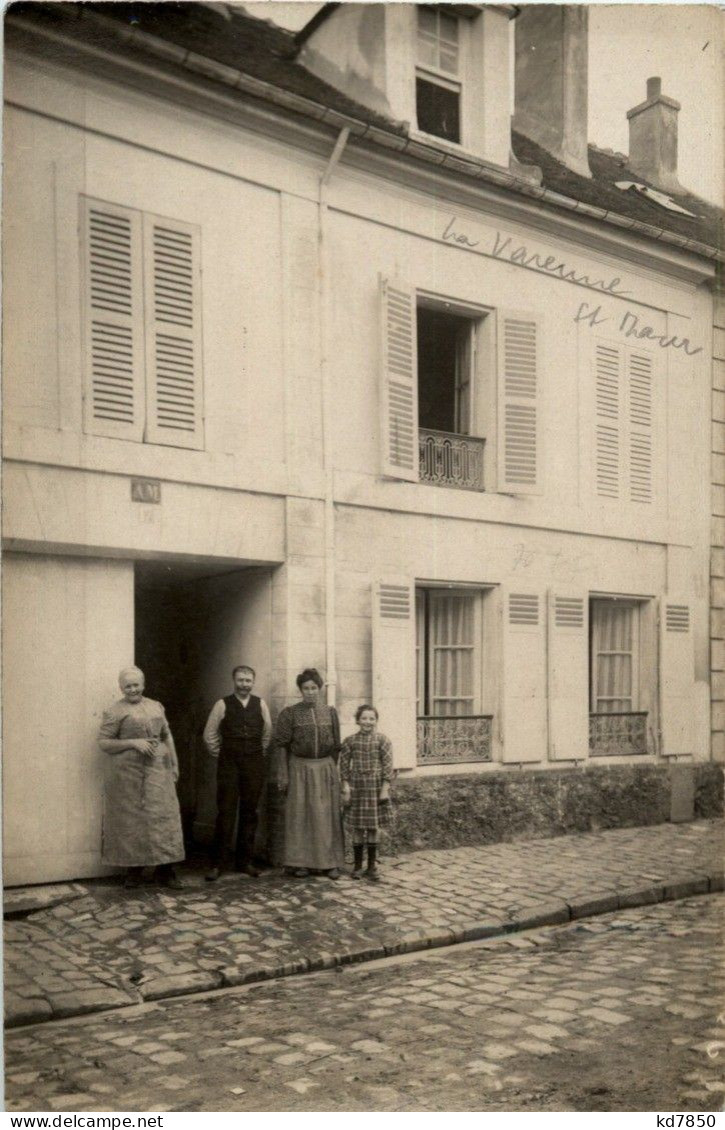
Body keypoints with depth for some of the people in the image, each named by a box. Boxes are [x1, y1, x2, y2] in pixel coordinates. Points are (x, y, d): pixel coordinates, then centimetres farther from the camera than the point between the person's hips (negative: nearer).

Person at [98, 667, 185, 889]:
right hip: (127, 773, -4)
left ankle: (165, 871, 6)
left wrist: (174, 764, 12)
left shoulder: (156, 707, 14)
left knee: (163, 817, 0)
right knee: (131, 820, 1)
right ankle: (134, 871, 13)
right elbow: (103, 742, -5)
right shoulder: (114, 712, -1)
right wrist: (133, 743, -15)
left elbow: (167, 736, 17)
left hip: (157, 771, 4)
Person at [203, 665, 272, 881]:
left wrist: (260, 752, 11)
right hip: (229, 764, -2)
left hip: (254, 764, 3)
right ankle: (218, 863, 2)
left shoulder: (260, 704, 4)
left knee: (250, 812, 7)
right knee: (225, 812, -4)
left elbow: (267, 732, 14)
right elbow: (209, 734, 3)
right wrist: (219, 754, 5)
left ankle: (246, 861, 17)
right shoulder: (223, 705, -2)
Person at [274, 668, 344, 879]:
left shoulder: (330, 712, 6)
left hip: (325, 769, 2)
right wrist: (283, 775, -6)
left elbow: (336, 746, 9)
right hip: (299, 769, -2)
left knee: (327, 816, 4)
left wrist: (333, 771, 6)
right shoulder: (289, 713, -1)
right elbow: (281, 745, -2)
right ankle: (300, 862, 11)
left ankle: (330, 862, 11)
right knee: (300, 815, 2)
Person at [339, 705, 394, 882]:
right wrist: (346, 787, -4)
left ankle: (372, 866, 17)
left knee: (374, 827, 6)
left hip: (375, 787, -1)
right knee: (357, 827, 6)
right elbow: (344, 764, 2)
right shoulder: (350, 741, 0)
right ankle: (358, 866, 17)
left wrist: (385, 788, -8)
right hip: (357, 787, 1)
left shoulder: (382, 740, -3)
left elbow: (388, 765, -4)